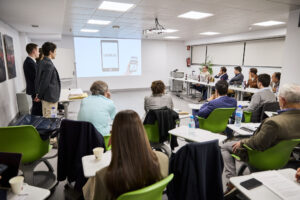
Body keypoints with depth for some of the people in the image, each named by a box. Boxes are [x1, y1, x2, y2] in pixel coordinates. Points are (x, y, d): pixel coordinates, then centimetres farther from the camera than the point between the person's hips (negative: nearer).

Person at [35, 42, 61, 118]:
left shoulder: (42, 63, 11)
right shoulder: (49, 65, -19)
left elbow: (38, 80, 14)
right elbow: (45, 82, -20)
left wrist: (39, 94, 15)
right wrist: (40, 96, -8)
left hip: (46, 97, 10)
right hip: (50, 97, -10)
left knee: (46, 118, 18)